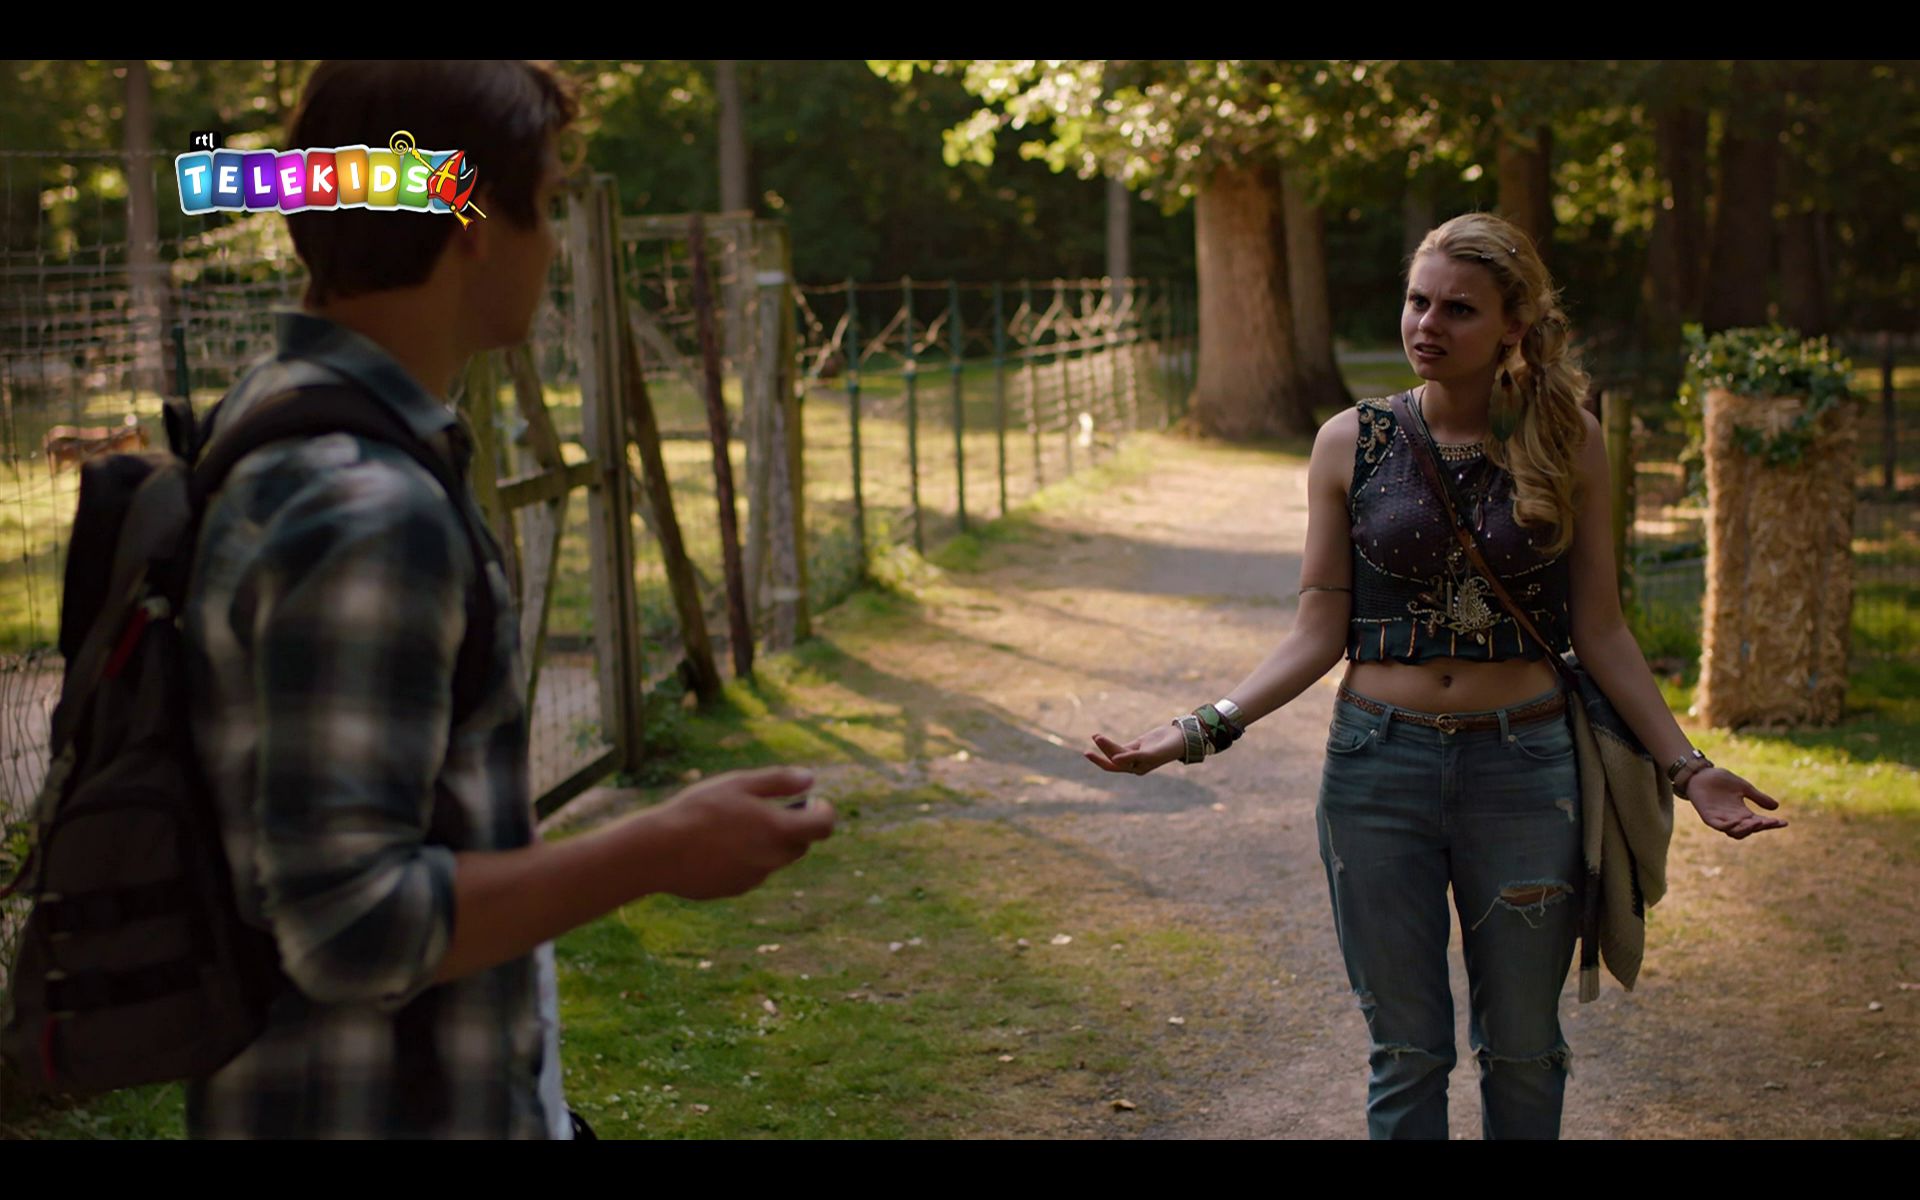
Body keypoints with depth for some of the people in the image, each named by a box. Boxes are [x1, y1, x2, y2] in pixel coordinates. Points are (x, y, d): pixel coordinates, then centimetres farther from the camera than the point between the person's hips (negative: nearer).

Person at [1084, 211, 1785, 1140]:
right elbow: (1319, 634, 0)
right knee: (1406, 1049, 8)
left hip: (1525, 768, 0)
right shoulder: (1352, 444, -1)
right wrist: (1203, 731, -9)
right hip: (1380, 767, 0)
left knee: (1521, 1048, 11)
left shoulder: (1569, 444, 0)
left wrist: (1685, 766, -1)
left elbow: (1599, 630, 4)